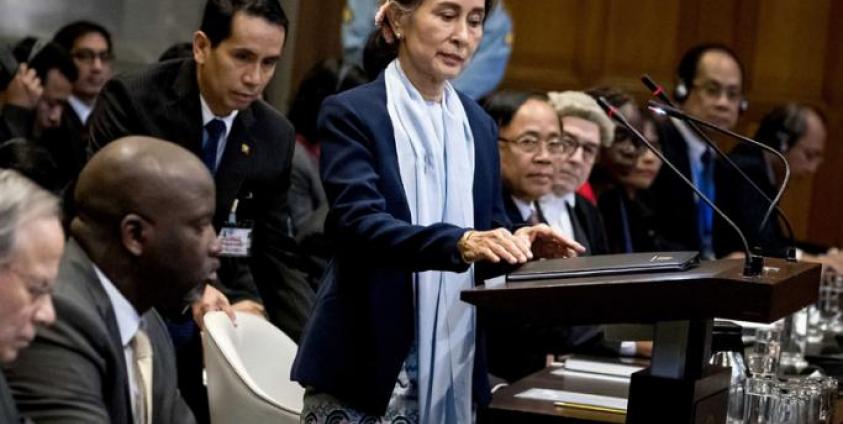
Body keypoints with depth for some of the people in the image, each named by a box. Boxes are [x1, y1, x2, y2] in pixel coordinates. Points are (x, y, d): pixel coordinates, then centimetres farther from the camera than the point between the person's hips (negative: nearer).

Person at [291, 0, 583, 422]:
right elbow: (358, 222, -19)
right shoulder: (351, 113, -5)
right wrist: (458, 242, -33)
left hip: (453, 365, 5)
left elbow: (488, 231, 14)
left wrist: (517, 244, -9)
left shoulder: (478, 124, 14)